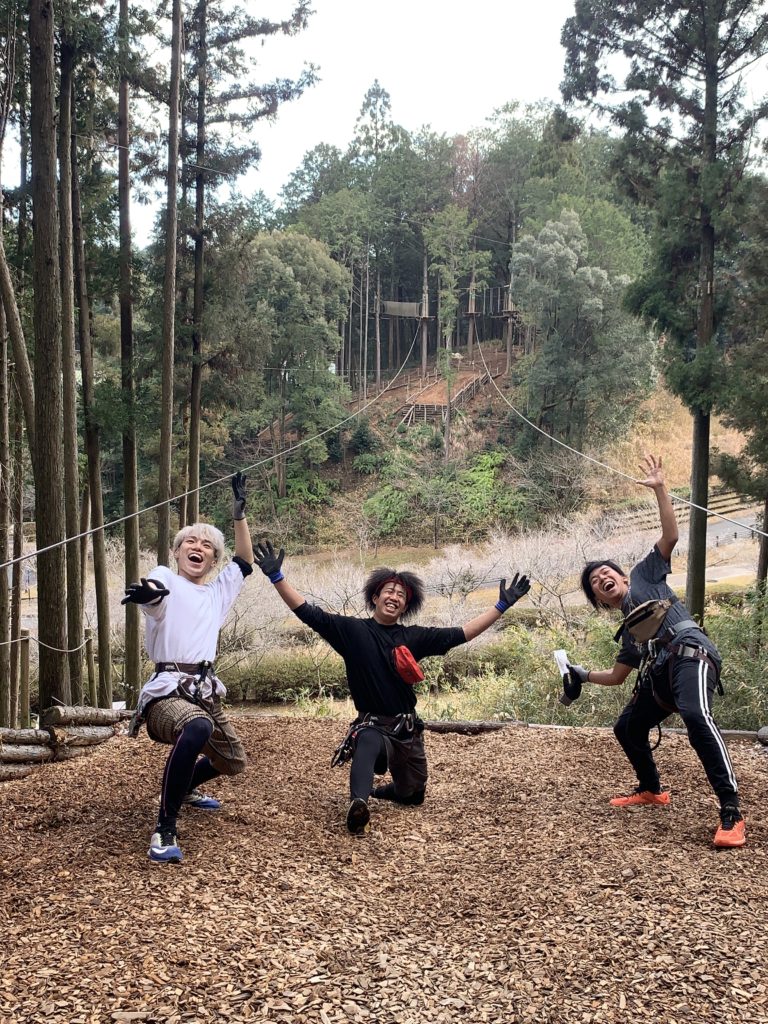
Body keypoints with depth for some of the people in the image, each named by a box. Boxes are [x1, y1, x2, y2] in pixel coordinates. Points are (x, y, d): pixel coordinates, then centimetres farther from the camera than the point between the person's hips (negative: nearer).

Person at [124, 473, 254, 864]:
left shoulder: (218, 593, 21)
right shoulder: (165, 577, 1)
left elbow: (245, 562, 26)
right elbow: (153, 592, -22)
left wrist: (239, 513, 20)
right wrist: (149, 591, -48)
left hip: (206, 693, 8)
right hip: (167, 692, -8)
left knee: (234, 761, 20)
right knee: (198, 728, -40)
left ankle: (183, 788, 50)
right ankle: (164, 829, -29)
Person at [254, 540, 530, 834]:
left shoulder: (414, 637, -1)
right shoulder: (352, 630, -8)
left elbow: (462, 634, 1)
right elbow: (308, 613, -14)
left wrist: (502, 605, -2)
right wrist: (276, 576, -23)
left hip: (408, 729, 5)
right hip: (372, 725, -4)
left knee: (412, 796, 18)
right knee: (367, 744, -41)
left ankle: (379, 790, 49)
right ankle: (358, 804, -61)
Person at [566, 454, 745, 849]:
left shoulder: (645, 575, 18)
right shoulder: (628, 629, 31)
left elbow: (670, 536, 6)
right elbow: (616, 676, 35)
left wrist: (659, 489, 3)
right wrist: (581, 675, 30)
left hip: (690, 654, -9)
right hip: (659, 673, 9)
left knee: (696, 715, -34)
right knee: (627, 727, 18)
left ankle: (731, 813, -35)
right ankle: (651, 790, 39)